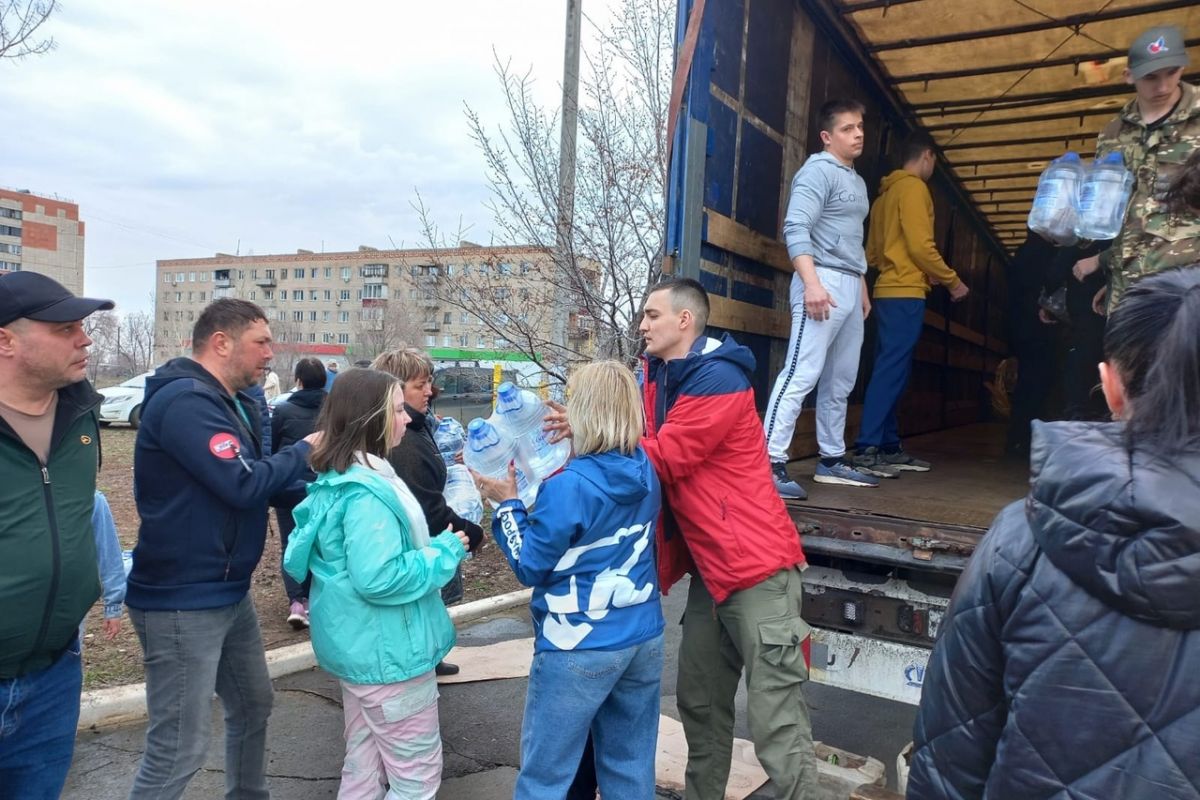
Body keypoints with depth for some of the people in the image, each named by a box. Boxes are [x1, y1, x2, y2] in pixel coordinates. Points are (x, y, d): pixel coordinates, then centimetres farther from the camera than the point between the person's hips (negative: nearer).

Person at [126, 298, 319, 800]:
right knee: (180, 748, -3)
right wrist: (305, 449, -11)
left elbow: (253, 480, 14)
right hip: (182, 602, -10)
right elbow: (244, 485, -26)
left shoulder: (230, 402, 11)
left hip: (229, 592, 10)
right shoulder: (185, 400, -20)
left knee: (253, 707, 23)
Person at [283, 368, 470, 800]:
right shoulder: (366, 491, -25)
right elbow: (379, 578, -30)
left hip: (363, 646, 10)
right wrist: (445, 552, -18)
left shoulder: (340, 477, 7)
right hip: (386, 652, -10)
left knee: (364, 765, 22)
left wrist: (434, 547, 12)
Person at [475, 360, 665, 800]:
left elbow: (530, 566, -11)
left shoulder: (569, 486, -20)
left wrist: (508, 503, -2)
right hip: (645, 639, 7)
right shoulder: (645, 471, 1)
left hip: (579, 649, -7)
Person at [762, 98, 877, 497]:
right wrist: (811, 283, -26)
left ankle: (832, 460, 18)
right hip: (823, 281, -9)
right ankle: (771, 464, -15)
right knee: (801, 374, -15)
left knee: (840, 382, 10)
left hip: (850, 286, 9)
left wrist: (862, 288, 21)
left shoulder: (857, 181, 23)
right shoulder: (818, 171, -4)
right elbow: (795, 229, -17)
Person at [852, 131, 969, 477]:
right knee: (892, 371, -12)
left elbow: (872, 252, 21)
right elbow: (921, 246, -14)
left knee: (891, 371, 9)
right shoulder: (914, 188, -6)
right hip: (905, 293, -9)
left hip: (887, 291, 10)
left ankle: (890, 447, 12)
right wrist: (952, 280, -4)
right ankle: (866, 450, -15)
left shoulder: (886, 193, 21)